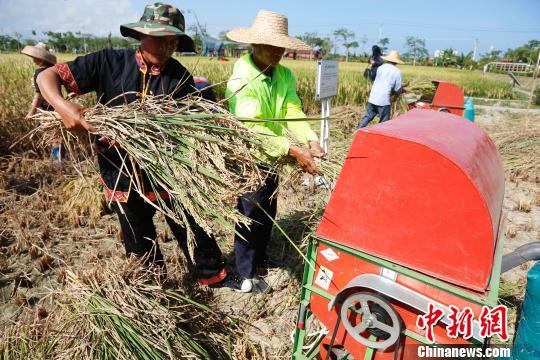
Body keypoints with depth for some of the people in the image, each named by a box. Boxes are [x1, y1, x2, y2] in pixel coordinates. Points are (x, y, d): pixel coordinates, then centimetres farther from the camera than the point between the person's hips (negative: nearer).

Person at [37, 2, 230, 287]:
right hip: (123, 175, 1)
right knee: (140, 247, 18)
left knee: (192, 233, 13)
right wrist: (63, 107, -26)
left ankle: (212, 276, 39)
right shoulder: (109, 62, -8)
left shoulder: (180, 77, -7)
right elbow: (47, 76, -5)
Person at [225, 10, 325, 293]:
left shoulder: (285, 76, -1)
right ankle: (246, 276, 23)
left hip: (271, 159, 7)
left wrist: (310, 141, -29)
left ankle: (259, 258, 45)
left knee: (268, 213, 21)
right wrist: (293, 151, -39)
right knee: (249, 217, 4)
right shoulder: (241, 81, -21)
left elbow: (293, 112, -11)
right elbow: (252, 128, -32)